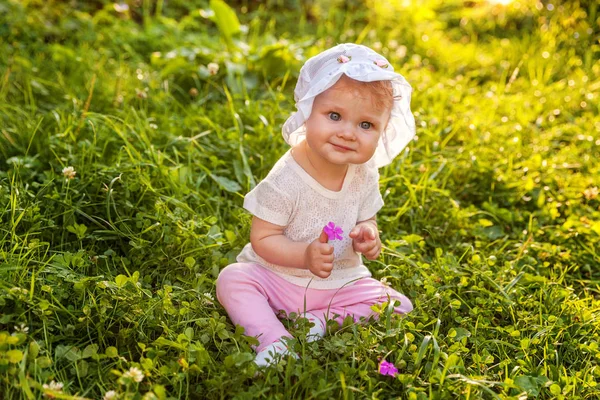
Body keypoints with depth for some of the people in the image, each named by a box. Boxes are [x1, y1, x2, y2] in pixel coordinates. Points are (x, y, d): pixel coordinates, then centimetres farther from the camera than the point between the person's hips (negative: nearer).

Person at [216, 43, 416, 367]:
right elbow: (262, 239, -18)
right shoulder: (286, 180, -24)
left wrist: (367, 234, -18)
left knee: (398, 305, -11)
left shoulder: (365, 174, -8)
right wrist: (305, 255, -34)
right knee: (232, 279, -28)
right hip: (278, 278, -4)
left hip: (342, 284, 4)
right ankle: (274, 341, -33)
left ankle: (321, 322, -14)